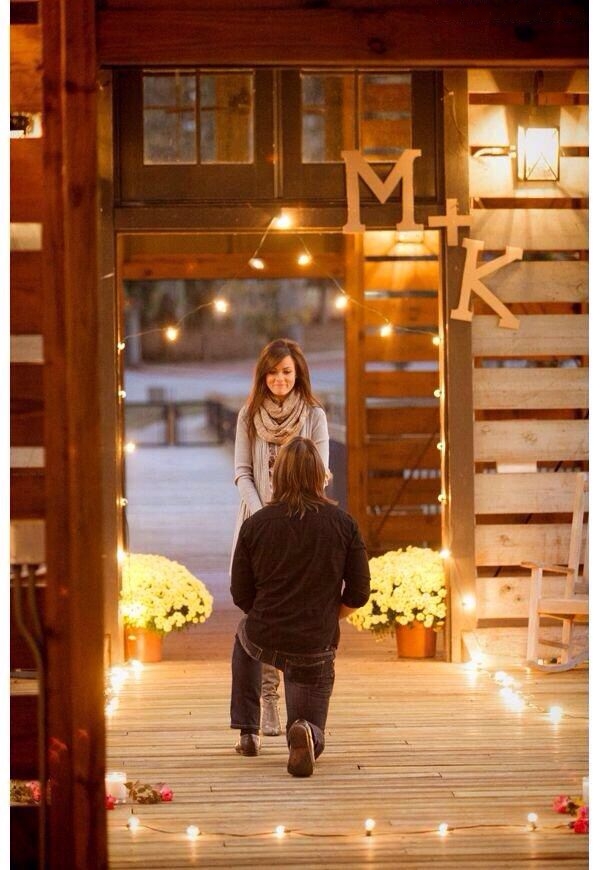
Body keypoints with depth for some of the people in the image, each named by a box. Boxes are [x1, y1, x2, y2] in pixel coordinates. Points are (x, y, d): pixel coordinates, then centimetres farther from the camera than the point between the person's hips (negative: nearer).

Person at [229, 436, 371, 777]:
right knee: (312, 735, 16)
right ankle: (307, 734, -22)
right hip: (316, 649, -1)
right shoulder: (344, 524, -7)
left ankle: (248, 732, 34)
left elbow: (241, 595, 0)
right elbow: (358, 594, -3)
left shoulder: (255, 524, -6)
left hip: (264, 641, 1)